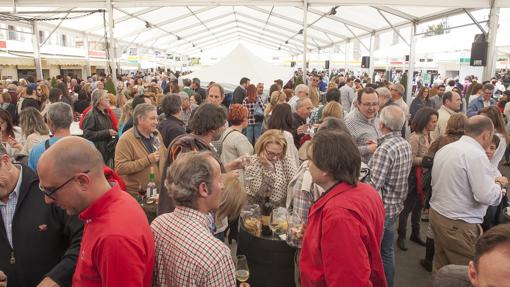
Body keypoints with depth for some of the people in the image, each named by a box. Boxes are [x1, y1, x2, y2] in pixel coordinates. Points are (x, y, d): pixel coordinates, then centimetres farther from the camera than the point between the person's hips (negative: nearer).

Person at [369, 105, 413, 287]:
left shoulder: (385, 149, -24)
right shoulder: (406, 145, 4)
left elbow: (375, 185, -25)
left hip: (381, 208, -9)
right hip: (395, 206, 9)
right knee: (387, 251, 21)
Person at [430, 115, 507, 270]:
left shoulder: (444, 149, 7)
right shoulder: (477, 155, -17)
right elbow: (487, 196, -21)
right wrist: (499, 184, -1)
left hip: (436, 213, 8)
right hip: (458, 225, -8)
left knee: (441, 268, 18)